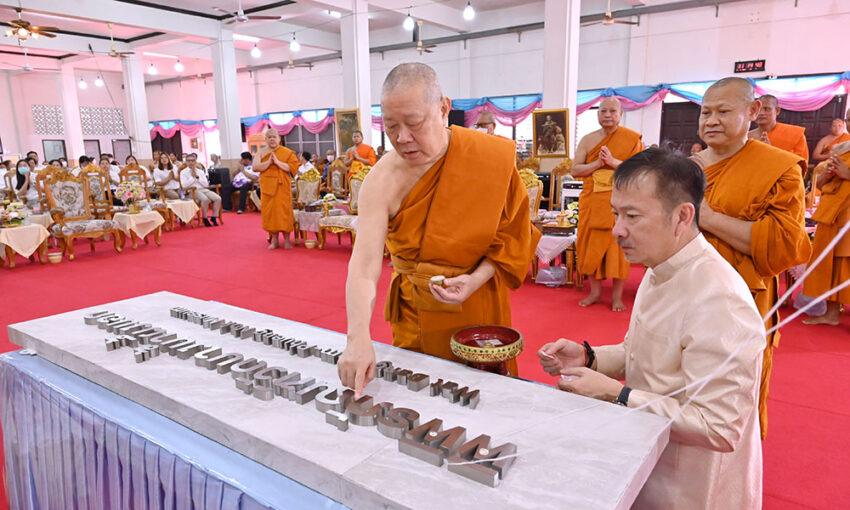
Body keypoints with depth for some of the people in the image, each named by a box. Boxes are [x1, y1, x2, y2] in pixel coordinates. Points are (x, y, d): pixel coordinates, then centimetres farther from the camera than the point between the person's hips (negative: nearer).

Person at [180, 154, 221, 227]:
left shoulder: (201, 171, 20)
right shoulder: (183, 172, 10)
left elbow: (206, 184, 8)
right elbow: (184, 185, -6)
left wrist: (197, 176, 0)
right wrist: (192, 177, -2)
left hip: (204, 190, 4)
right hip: (193, 191, -4)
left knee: (218, 199, -23)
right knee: (205, 199, -36)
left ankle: (214, 217, -10)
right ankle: (205, 219, -17)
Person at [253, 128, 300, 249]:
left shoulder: (287, 152, 2)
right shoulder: (261, 152, 8)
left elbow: (293, 167, -9)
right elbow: (255, 167, -5)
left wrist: (278, 162, -18)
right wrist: (268, 162, -18)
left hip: (282, 187, -2)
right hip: (267, 187, 2)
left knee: (284, 211, -4)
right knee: (269, 212, 2)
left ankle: (287, 240, 5)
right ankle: (274, 240, 11)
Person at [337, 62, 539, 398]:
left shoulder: (493, 157, -14)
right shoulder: (383, 181, -17)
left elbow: (513, 232, -5)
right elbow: (364, 266, -24)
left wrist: (477, 279, -20)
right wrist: (359, 340, -37)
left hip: (479, 305, 0)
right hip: (414, 310, 0)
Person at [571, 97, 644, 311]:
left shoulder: (632, 139, 2)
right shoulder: (588, 139, 9)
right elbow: (574, 170, 3)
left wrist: (613, 162, -17)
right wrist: (598, 163, -12)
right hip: (592, 201, 3)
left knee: (618, 244, -1)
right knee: (592, 244, 4)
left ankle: (617, 295, 10)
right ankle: (595, 291, 17)